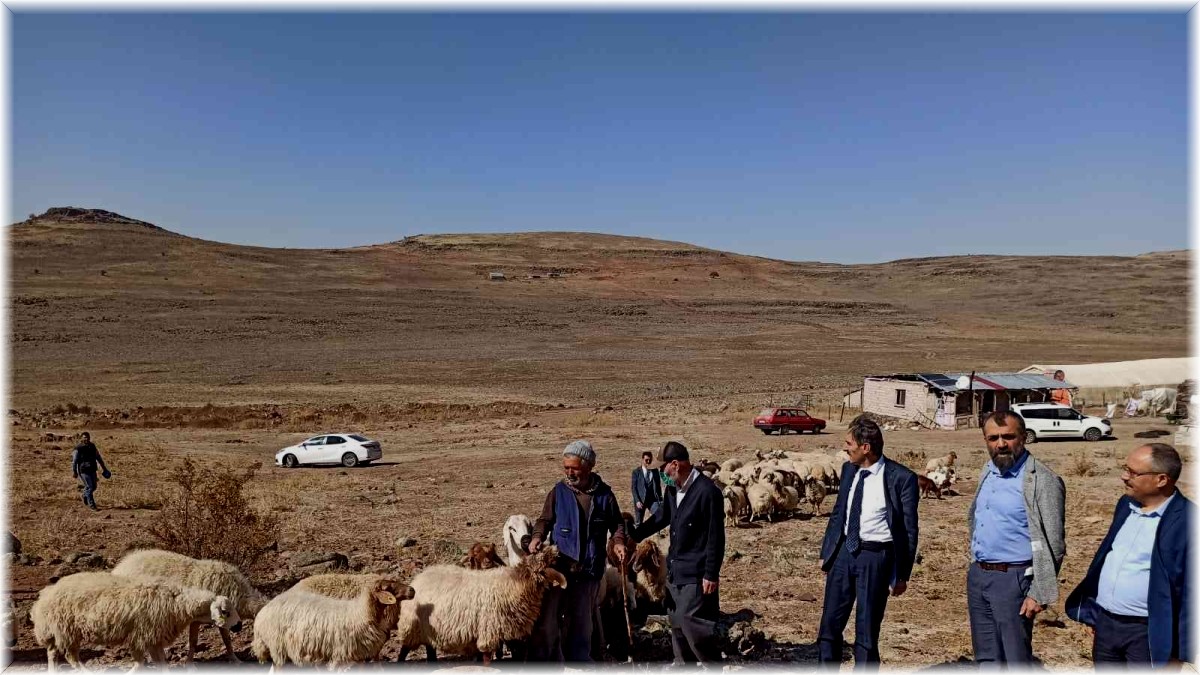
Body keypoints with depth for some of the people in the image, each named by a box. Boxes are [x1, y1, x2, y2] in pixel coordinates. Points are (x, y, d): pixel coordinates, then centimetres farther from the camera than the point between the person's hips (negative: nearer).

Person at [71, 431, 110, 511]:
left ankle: (85, 496, 44)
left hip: (92, 470, 6)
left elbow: (98, 457, 13)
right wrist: (74, 472, -10)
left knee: (93, 487, 15)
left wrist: (104, 468, 15)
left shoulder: (92, 446, 6)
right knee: (89, 487, -8)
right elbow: (74, 461, -9)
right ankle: (92, 505, 0)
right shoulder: (78, 449, -11)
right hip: (84, 471, -6)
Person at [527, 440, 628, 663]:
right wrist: (537, 536, -16)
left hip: (589, 568, 2)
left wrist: (619, 541, -9)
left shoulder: (604, 493, -1)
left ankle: (579, 659, 31)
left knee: (582, 619, 16)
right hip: (558, 565, -1)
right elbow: (545, 520, 3)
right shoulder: (559, 491, -4)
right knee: (547, 619, -3)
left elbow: (617, 523, 9)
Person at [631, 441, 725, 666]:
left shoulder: (707, 491, -22)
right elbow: (661, 517, 20)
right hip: (675, 568, 9)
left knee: (692, 621, -6)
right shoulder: (673, 489, 4)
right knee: (676, 618, 19)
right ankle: (682, 662, 35)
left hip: (696, 572, -9)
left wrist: (711, 574, -18)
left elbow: (715, 537, -19)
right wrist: (633, 536, 18)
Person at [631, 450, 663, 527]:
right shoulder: (636, 472, -1)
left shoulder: (655, 471, 7)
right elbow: (634, 488, -3)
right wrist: (637, 501, -14)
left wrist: (660, 499, 6)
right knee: (638, 522, 7)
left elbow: (658, 486, 11)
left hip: (652, 499, 2)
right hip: (640, 500, -1)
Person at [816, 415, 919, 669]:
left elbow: (909, 528, -7)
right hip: (844, 552, 5)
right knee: (829, 625, 10)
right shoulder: (848, 469, 5)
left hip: (876, 557, -5)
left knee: (867, 632, 7)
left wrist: (902, 574, -6)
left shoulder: (901, 478, -12)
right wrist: (826, 552, 13)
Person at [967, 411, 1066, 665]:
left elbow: (1053, 546, -14)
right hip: (978, 576, 7)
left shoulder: (1042, 481, -14)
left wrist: (1038, 594, -16)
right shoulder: (988, 472, 9)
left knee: (1016, 660, 0)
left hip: (1012, 579, -7)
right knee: (986, 659, 16)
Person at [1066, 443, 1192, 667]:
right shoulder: (1126, 504, 6)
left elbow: (1190, 589, -14)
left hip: (1148, 633, -6)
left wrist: (1181, 649, -13)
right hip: (1105, 623, 7)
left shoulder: (1185, 520, -16)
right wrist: (1093, 613, 15)